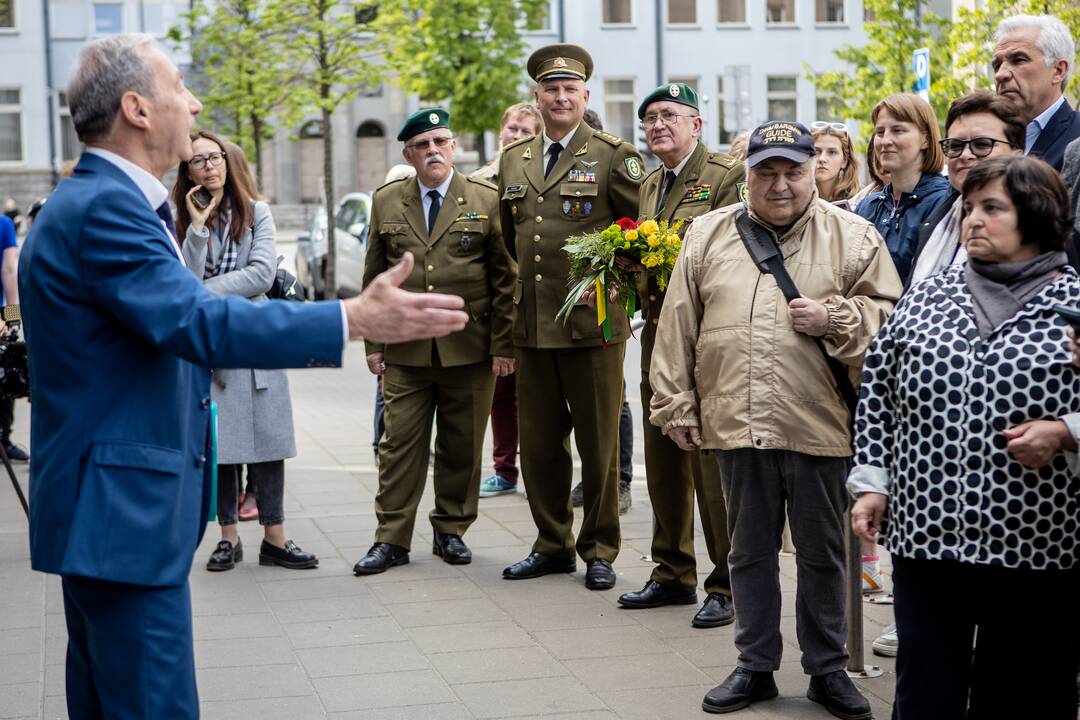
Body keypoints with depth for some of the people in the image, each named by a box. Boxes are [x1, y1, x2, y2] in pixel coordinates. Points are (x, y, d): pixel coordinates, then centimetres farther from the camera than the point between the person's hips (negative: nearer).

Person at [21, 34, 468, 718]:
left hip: (104, 507, 11)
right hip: (125, 508, -11)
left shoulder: (97, 200, 14)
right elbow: (200, 323, -29)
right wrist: (356, 319, -31)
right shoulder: (105, 207, -19)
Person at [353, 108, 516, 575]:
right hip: (405, 350, 1)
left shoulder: (486, 200, 2)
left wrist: (503, 344, -4)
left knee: (462, 445, 7)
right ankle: (392, 539, 7)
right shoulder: (386, 202, 9)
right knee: (400, 443, 0)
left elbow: (504, 278, 1)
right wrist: (373, 344, 6)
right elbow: (374, 278, 12)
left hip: (470, 348, -1)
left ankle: (451, 530, 21)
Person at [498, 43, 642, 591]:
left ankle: (599, 551, 15)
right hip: (532, 326, 5)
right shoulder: (513, 161, 13)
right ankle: (552, 545, 24)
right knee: (539, 444, 11)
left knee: (598, 444, 3)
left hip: (593, 324, -5)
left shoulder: (613, 157, -2)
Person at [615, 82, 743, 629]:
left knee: (712, 466, -5)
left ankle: (728, 586, 5)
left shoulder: (728, 176, -7)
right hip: (658, 335, 8)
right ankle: (673, 575, 26)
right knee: (663, 465, 14)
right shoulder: (648, 186, 19)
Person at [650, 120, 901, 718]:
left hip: (819, 424, -2)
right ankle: (755, 666, 26)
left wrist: (836, 320, -14)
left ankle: (827, 668, 25)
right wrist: (676, 404, 7)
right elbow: (678, 327, 9)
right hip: (736, 422, 2)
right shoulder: (708, 236, 7)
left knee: (822, 553, 10)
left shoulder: (854, 237, 1)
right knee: (750, 550, 13)